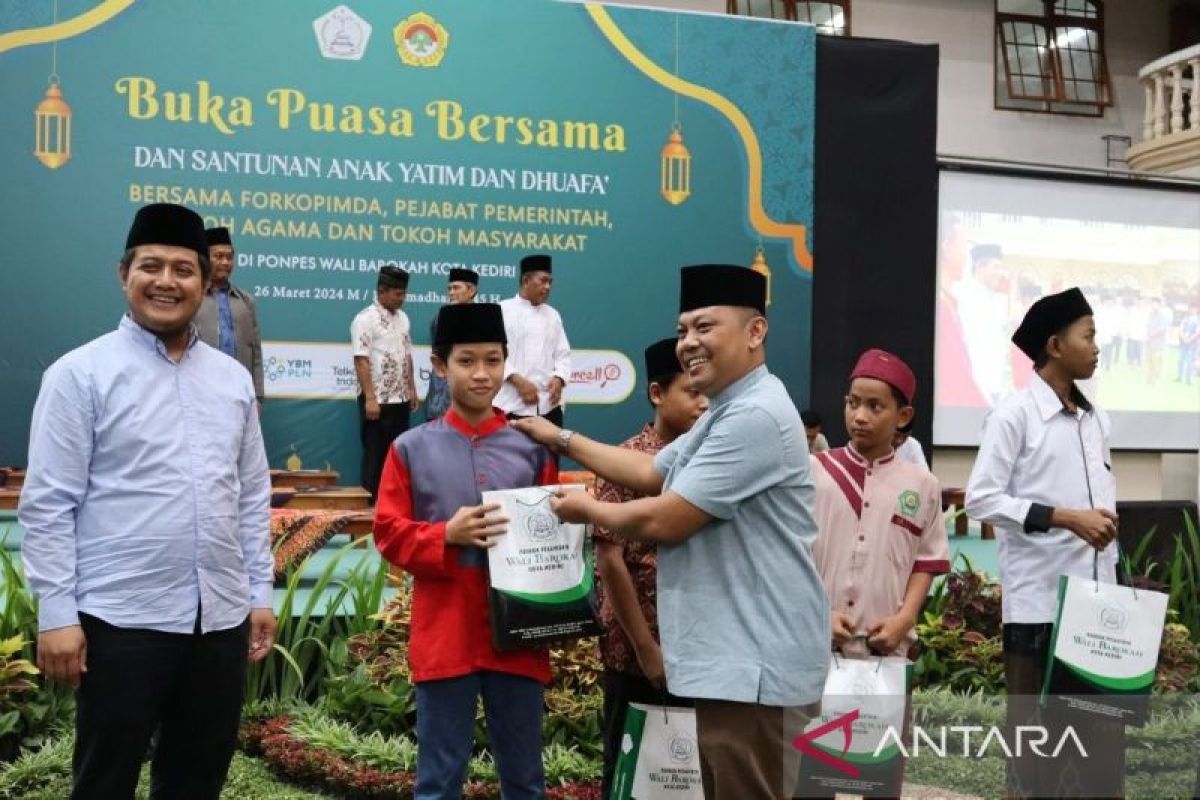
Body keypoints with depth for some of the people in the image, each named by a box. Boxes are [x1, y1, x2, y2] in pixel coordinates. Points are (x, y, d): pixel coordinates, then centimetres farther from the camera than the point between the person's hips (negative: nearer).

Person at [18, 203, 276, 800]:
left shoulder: (233, 378, 10)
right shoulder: (80, 373, -6)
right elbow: (47, 505, -8)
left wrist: (260, 591, 11)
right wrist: (56, 613, -12)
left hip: (221, 616, 5)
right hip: (121, 618, -5)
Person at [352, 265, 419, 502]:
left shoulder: (402, 317, 11)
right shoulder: (366, 319, -12)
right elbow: (361, 360, -17)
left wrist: (411, 389, 14)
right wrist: (370, 398, -21)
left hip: (400, 399, 7)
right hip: (377, 400, -7)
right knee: (375, 454, 0)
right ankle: (372, 503, 8)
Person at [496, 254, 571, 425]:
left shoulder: (553, 315, 15)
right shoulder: (502, 310, -1)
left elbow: (563, 354, 13)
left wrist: (558, 380, -8)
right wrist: (519, 381, -18)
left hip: (548, 405, 5)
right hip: (513, 404, -5)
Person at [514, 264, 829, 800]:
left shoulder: (754, 417, -21)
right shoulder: (726, 413, 16)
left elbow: (663, 521, -21)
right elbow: (651, 471, 24)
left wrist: (587, 509, -3)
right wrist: (562, 439, 22)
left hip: (754, 664, -11)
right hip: (732, 656, 11)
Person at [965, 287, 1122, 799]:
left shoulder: (1097, 421, 13)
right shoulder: (1014, 416, -7)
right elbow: (980, 499, -12)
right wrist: (1065, 518, -18)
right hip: (1038, 599, -6)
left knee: (1103, 728, 9)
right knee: (1033, 729, 3)